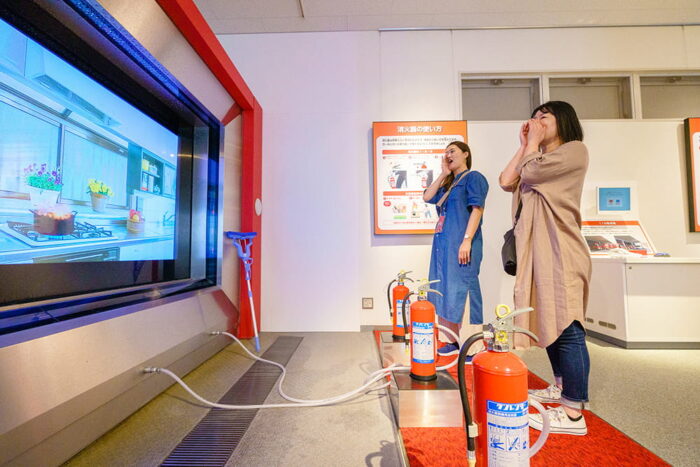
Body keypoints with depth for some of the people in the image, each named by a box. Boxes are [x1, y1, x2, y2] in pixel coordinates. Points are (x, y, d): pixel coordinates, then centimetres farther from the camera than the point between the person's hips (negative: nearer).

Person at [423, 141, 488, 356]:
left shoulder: (473, 177, -1)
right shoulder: (448, 183, 22)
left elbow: (477, 209, -12)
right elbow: (427, 197, 10)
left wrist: (467, 240, -21)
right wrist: (444, 173, 10)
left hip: (460, 244, -8)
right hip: (443, 244, 8)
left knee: (461, 291, -6)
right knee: (445, 292, 11)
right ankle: (450, 340, 22)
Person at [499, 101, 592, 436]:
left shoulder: (574, 150, 0)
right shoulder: (541, 159, 25)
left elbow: (530, 172, -14)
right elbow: (507, 182, 10)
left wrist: (535, 143, 3)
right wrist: (525, 145, 13)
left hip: (560, 251, -9)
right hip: (537, 250, 9)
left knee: (566, 327, -9)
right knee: (550, 322, 14)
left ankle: (574, 413, -3)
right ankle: (561, 386, 27)